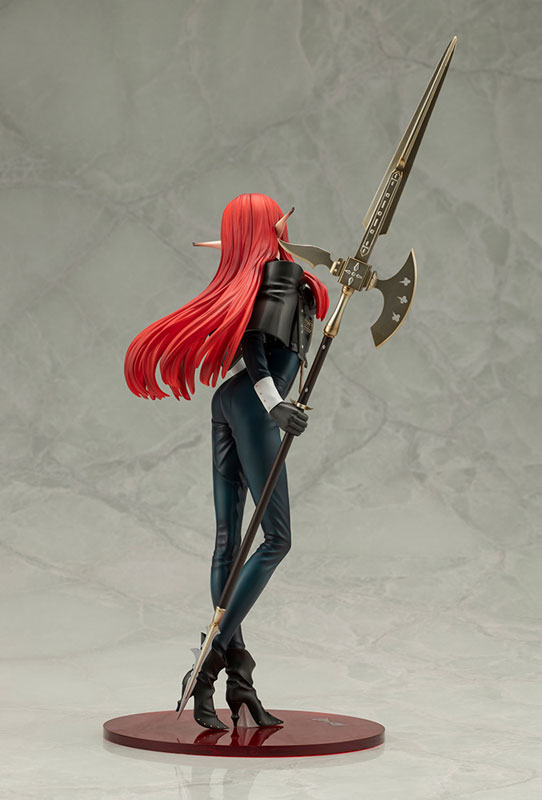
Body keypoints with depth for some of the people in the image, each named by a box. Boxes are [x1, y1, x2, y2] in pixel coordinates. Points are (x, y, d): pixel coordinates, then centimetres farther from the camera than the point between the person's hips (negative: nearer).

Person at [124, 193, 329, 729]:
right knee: (276, 538, -10)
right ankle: (212, 659, -16)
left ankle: (236, 676, 4)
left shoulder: (245, 276, 20)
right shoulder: (283, 269, -2)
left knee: (227, 541, 2)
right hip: (250, 400, -9)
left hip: (226, 400, 9)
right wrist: (274, 402, -24)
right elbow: (254, 341, -15)